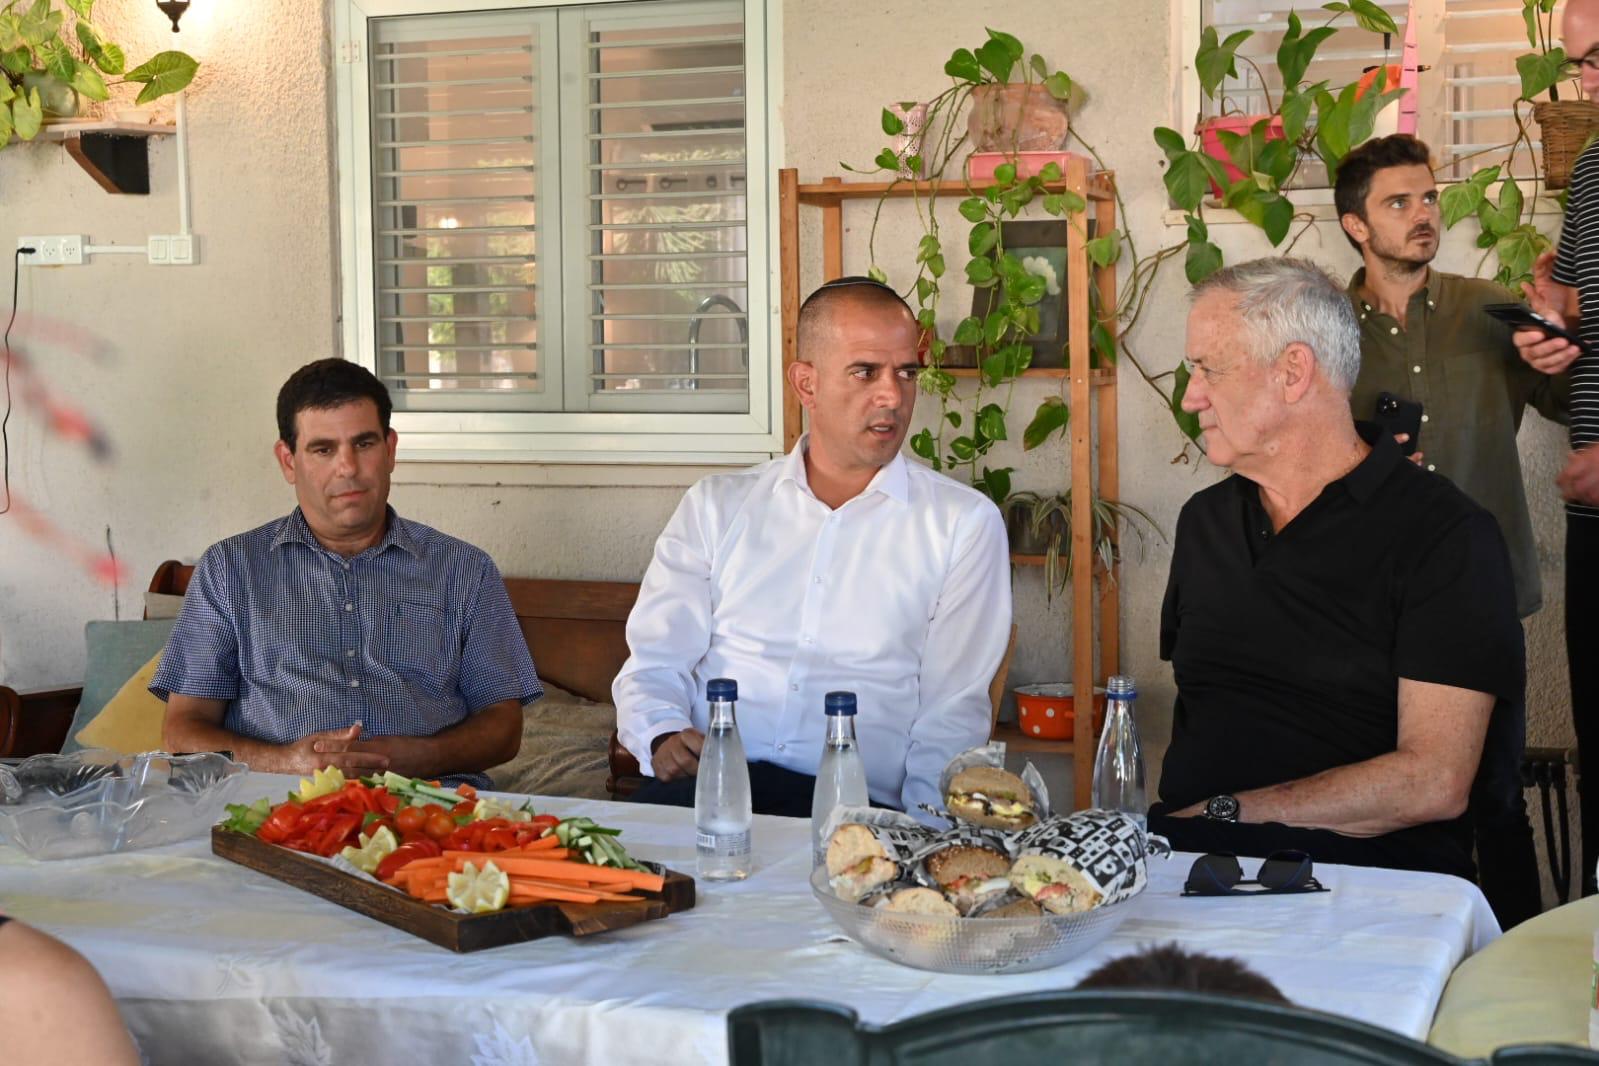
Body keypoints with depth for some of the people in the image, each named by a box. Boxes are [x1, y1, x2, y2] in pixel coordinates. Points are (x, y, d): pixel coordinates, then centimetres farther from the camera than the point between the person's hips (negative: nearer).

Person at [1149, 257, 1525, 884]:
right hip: (1191, 851, 5)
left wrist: (1226, 812, -13)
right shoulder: (1204, 521, 19)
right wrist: (1175, 821, 1)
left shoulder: (1447, 538, -4)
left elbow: (1434, 783, -12)